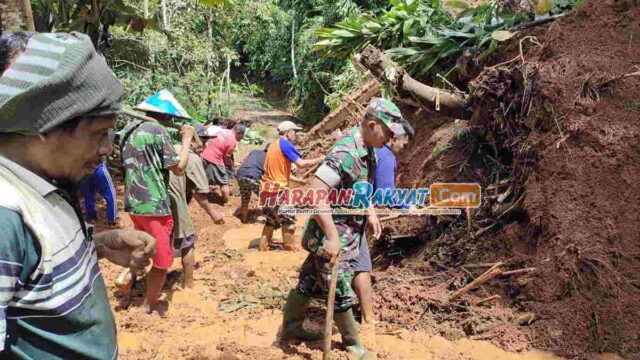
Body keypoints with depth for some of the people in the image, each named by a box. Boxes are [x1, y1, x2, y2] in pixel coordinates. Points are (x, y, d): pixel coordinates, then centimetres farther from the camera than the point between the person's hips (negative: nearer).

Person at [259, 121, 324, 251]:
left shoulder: (274, 144, 16)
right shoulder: (284, 143, -11)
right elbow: (301, 164, -19)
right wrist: (321, 159, -9)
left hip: (266, 189, 9)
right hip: (277, 190, -9)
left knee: (272, 220, 20)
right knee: (288, 221, 3)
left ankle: (263, 248, 24)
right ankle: (290, 249, 10)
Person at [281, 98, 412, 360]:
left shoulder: (367, 151, 6)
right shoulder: (345, 154, -25)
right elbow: (316, 192, -30)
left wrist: (370, 213, 12)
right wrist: (331, 237, -30)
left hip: (349, 231, 9)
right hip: (333, 234, -9)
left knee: (310, 282, 20)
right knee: (341, 292, 5)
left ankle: (290, 327, 36)